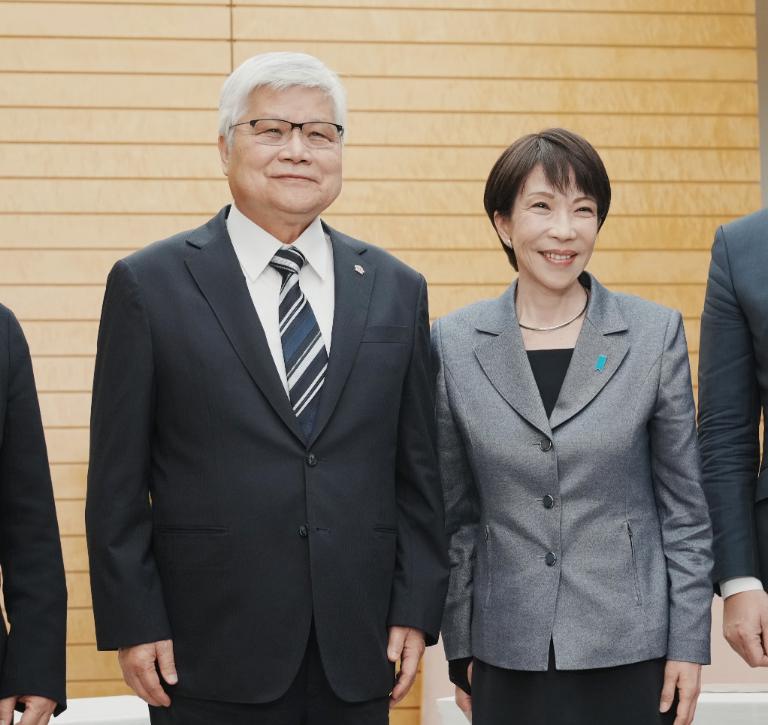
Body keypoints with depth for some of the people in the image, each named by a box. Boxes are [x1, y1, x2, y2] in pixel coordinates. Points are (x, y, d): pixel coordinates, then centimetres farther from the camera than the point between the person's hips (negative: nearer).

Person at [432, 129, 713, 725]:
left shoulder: (656, 334, -2)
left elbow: (685, 507, 1)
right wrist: (460, 648, 6)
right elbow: (456, 513, 7)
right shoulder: (455, 342, 1)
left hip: (630, 652, -1)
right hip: (508, 657, 1)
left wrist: (689, 646, -2)